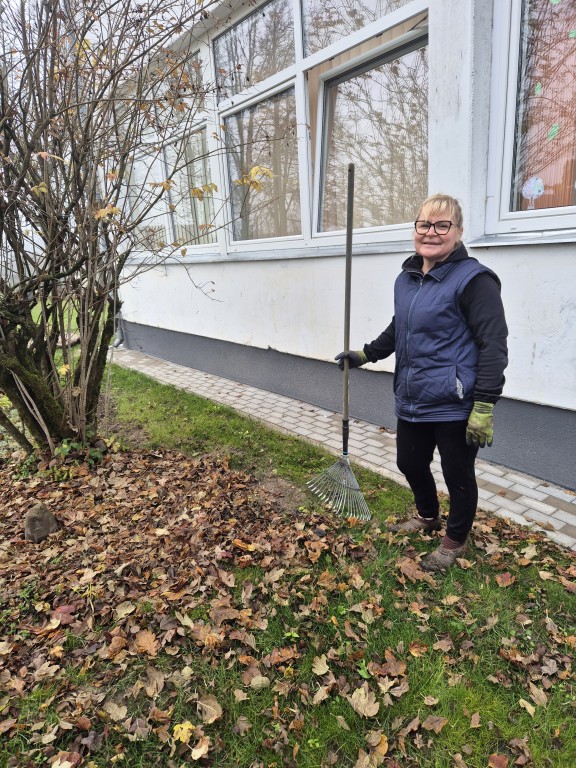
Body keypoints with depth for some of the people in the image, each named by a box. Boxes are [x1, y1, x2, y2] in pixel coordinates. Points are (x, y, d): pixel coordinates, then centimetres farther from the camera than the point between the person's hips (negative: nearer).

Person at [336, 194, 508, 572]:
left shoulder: (473, 279, -14)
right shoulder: (406, 278, 8)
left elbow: (494, 346, -17)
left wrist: (484, 406, -21)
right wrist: (366, 354, 20)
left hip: (455, 405, -7)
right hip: (413, 400, 7)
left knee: (458, 475, 11)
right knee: (409, 462, 21)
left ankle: (455, 541, 37)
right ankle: (428, 516, 51)